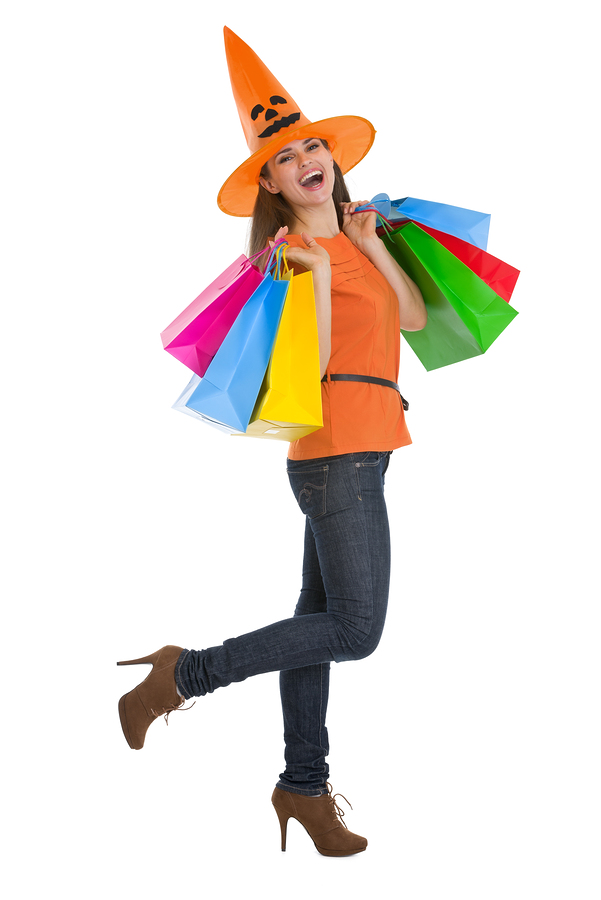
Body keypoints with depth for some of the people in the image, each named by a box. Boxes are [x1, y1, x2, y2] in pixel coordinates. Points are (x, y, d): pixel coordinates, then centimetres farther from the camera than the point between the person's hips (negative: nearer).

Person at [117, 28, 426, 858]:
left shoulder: (352, 237, 16)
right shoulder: (293, 253, -9)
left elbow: (415, 318, 6)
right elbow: (309, 365, -16)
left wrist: (372, 247, -1)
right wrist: (317, 275, -16)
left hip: (356, 455, 8)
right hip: (337, 453, -8)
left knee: (321, 617, 12)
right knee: (354, 630, -8)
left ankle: (305, 786, 21)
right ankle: (182, 675, 1)